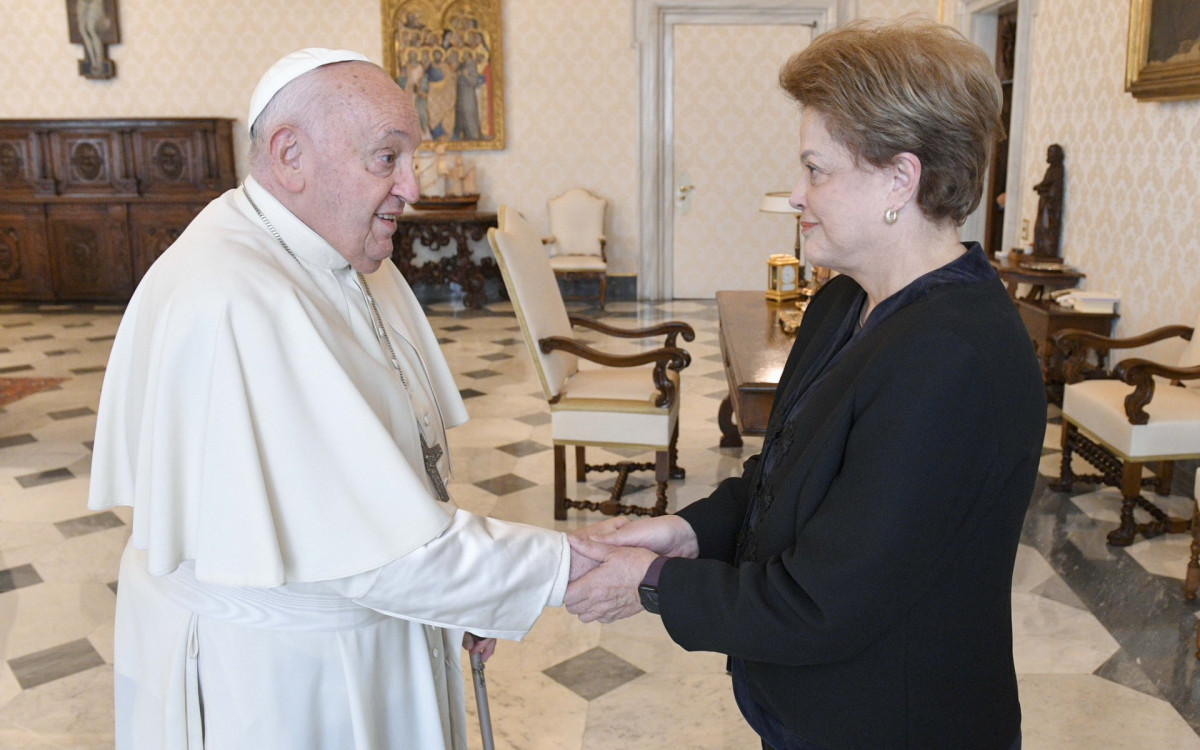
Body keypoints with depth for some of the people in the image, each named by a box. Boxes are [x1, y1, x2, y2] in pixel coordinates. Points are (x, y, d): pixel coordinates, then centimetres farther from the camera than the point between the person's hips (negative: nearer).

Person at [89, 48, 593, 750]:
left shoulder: (355, 258, 1)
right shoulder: (227, 305, -31)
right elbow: (365, 542, -32)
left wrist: (466, 591, 5)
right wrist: (570, 567, -24)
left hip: (378, 625, 8)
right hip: (265, 672, -7)